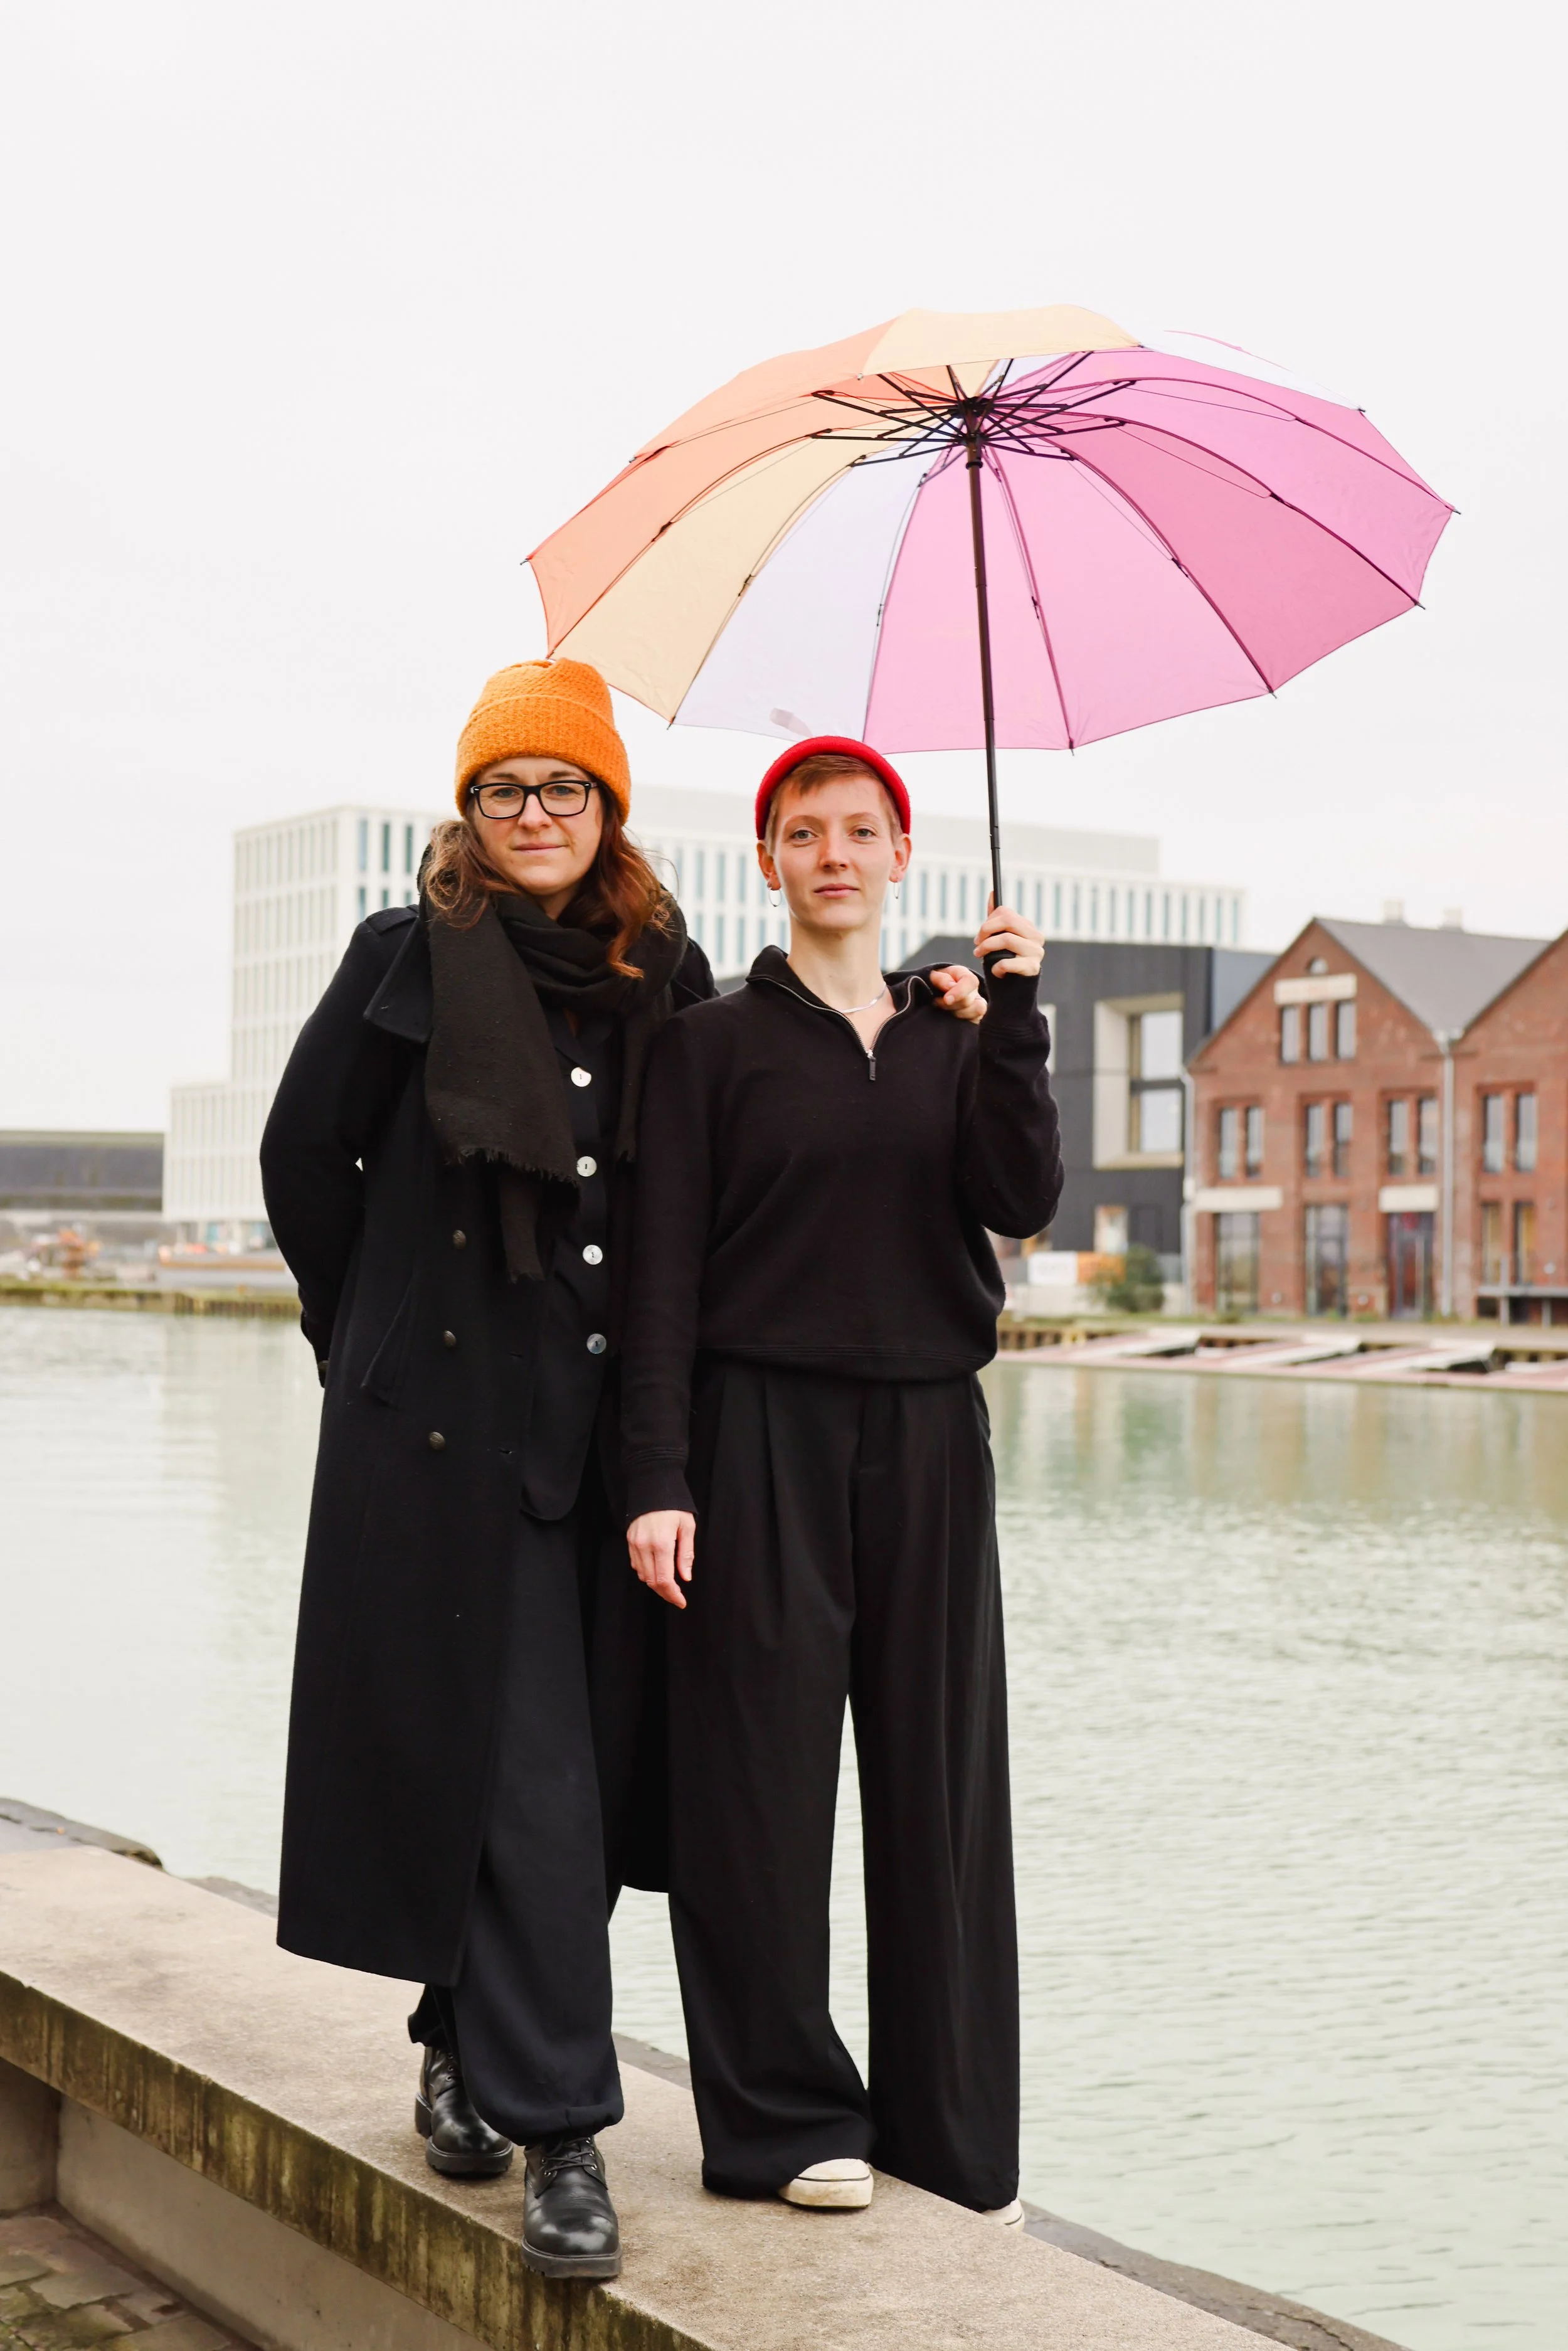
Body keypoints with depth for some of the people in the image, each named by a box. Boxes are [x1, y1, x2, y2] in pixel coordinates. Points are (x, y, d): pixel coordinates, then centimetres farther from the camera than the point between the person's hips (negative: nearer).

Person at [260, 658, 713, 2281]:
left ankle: (468, 2047, 29)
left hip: (615, 1416, 4)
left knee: (589, 1752, 9)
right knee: (523, 1766, -6)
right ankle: (557, 2128, 1)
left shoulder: (665, 975, 8)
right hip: (446, 1419, -4)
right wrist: (373, 1340, 10)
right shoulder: (411, 959, -1)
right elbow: (300, 1157, 7)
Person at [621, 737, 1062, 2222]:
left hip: (928, 1435, 3)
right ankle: (786, 2120, 14)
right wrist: (656, 1479, -10)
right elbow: (664, 1269, -3)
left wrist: (1011, 1019, -11)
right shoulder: (712, 1041, 2)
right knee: (762, 1781, 0)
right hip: (762, 1432, -3)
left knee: (941, 1781, 5)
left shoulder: (954, 1037, 12)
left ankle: (951, 2132, 16)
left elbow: (1023, 1199, -3)